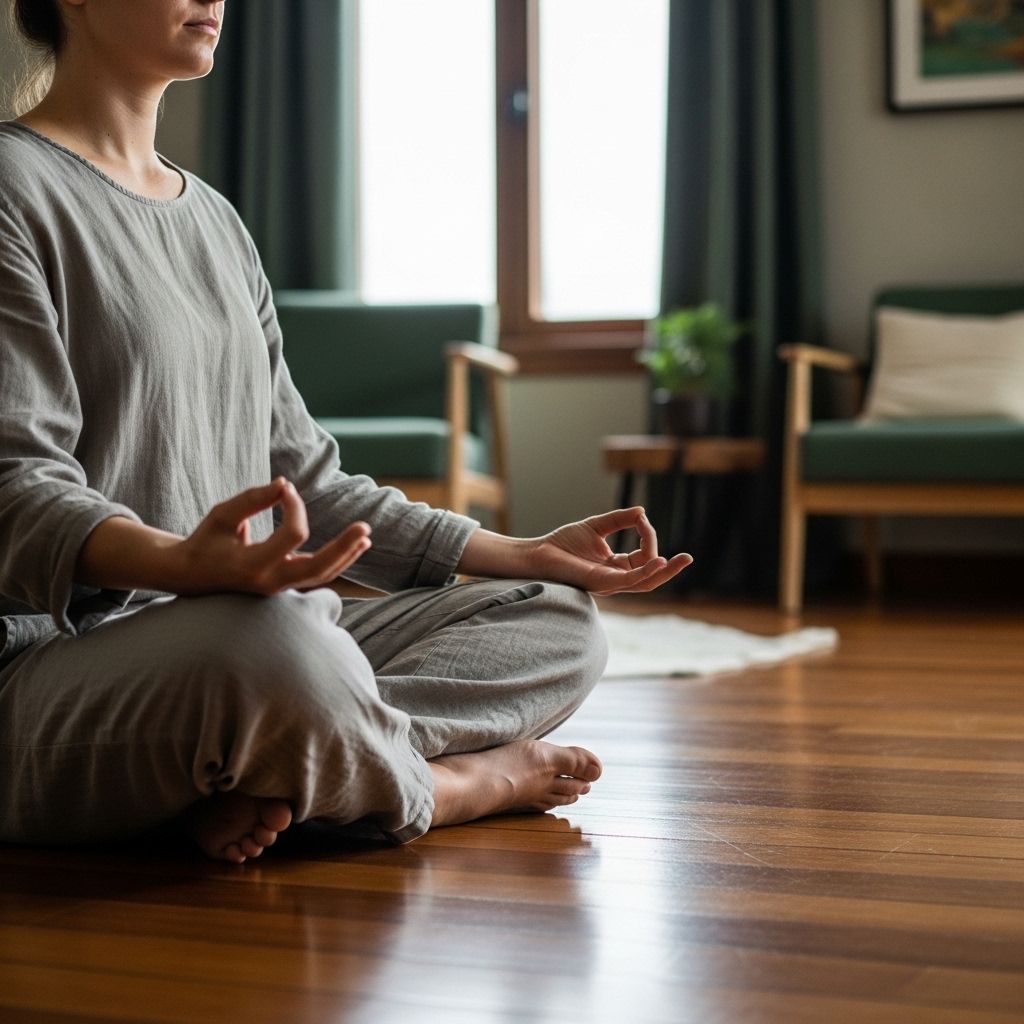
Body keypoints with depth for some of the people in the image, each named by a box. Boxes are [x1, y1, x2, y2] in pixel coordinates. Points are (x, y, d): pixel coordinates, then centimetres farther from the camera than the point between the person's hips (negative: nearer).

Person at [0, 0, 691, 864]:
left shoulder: (215, 218, 21)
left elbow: (303, 481, 20)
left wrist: (529, 555, 15)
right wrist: (182, 564, -36)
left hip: (236, 627, 9)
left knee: (560, 621, 3)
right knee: (277, 646, -40)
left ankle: (265, 773, -19)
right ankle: (456, 782, -8)